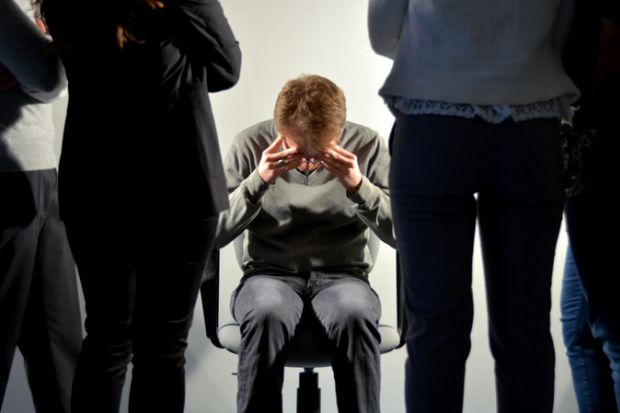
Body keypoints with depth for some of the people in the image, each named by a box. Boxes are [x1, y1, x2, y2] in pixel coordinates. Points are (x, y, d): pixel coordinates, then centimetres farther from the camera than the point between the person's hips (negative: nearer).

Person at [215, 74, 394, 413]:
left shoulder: (366, 145, -2)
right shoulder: (251, 144, -3)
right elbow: (214, 233, -6)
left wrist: (358, 185, -19)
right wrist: (257, 181, -19)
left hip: (342, 275, 0)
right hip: (269, 274, 0)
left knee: (355, 316, -35)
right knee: (267, 315, -36)